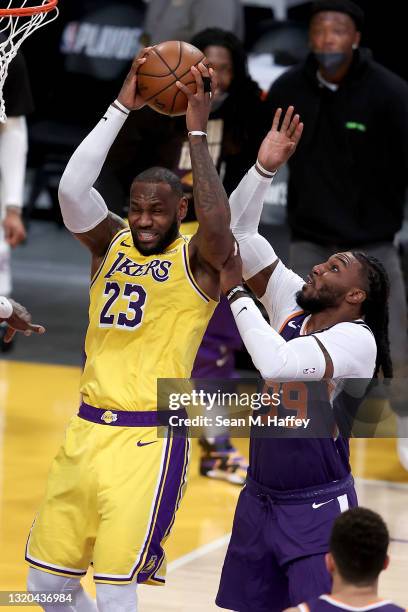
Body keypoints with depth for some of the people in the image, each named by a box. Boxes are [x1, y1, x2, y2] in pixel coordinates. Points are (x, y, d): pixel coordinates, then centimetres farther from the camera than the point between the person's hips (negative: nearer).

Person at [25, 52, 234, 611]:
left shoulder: (196, 257, -3)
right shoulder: (111, 244, 10)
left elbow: (217, 220, -27)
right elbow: (72, 190, -7)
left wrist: (197, 131, -20)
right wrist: (122, 107, -10)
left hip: (149, 439, -6)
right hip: (87, 430, 6)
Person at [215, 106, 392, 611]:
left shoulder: (357, 340, -19)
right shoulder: (293, 303, 2)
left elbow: (276, 364, -35)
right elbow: (238, 231, 1)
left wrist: (236, 292, -22)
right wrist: (264, 168, -14)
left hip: (317, 509, -7)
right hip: (260, 497, 8)